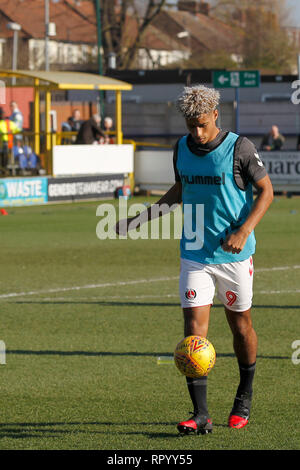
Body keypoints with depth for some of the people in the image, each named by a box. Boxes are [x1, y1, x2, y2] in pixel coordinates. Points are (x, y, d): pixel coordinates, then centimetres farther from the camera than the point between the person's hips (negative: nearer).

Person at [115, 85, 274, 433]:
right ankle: (200, 415, -12)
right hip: (194, 254, 3)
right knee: (194, 326, -10)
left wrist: (244, 231, -17)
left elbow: (266, 191, -4)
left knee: (240, 323, 11)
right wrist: (142, 218, 10)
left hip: (234, 253, -3)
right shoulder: (182, 148, 2)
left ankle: (244, 400, 34)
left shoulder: (239, 147, -11)